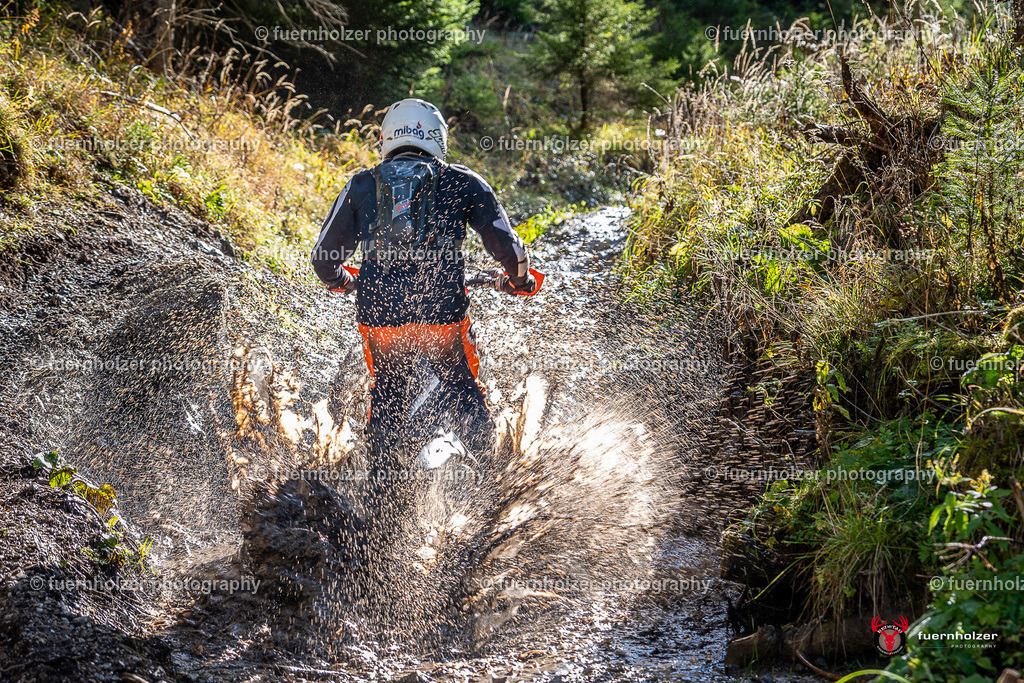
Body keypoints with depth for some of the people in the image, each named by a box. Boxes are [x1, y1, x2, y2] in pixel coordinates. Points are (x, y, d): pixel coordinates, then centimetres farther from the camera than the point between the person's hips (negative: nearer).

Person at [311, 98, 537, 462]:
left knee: (388, 393, 26)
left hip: (379, 314, 2)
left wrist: (342, 281, 36)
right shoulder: (464, 183, 8)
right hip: (443, 314, -2)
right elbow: (506, 247, 2)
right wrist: (518, 280, 23)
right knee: (463, 392, 21)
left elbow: (324, 258, 15)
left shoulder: (361, 185, 12)